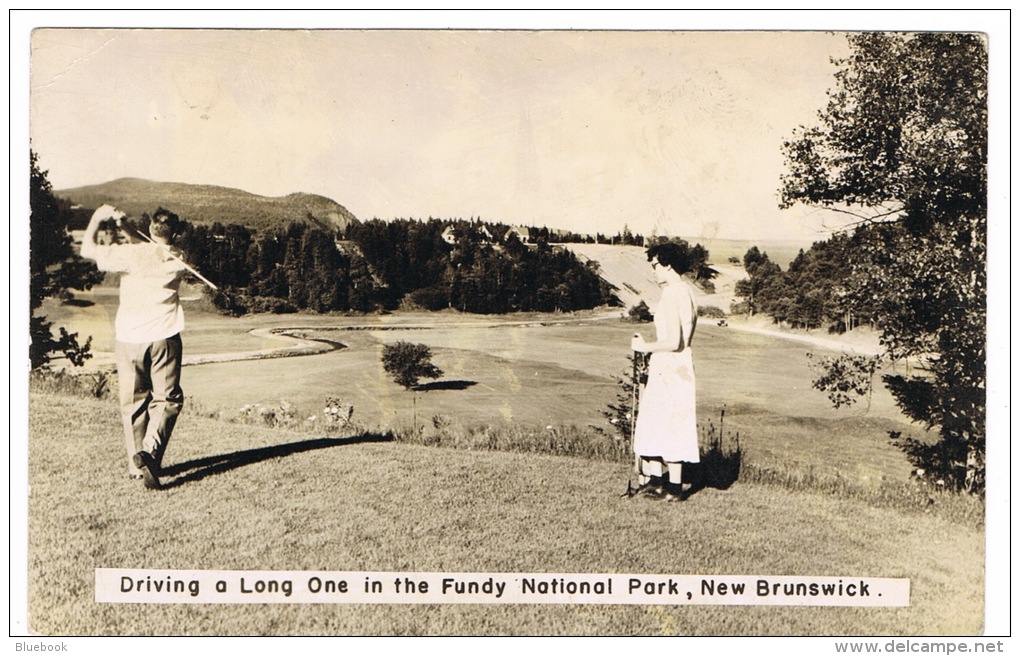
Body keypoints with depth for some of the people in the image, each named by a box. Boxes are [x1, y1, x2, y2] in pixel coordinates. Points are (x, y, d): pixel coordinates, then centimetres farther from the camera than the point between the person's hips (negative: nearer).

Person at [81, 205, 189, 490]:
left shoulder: (131, 254, -8)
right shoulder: (178, 261, 2)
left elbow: (88, 249, -5)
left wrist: (97, 218, 9)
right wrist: (125, 225, 16)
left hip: (130, 339, 0)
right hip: (165, 339, 0)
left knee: (133, 402, 11)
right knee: (167, 399, 6)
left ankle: (137, 464, 14)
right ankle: (149, 451, -16)